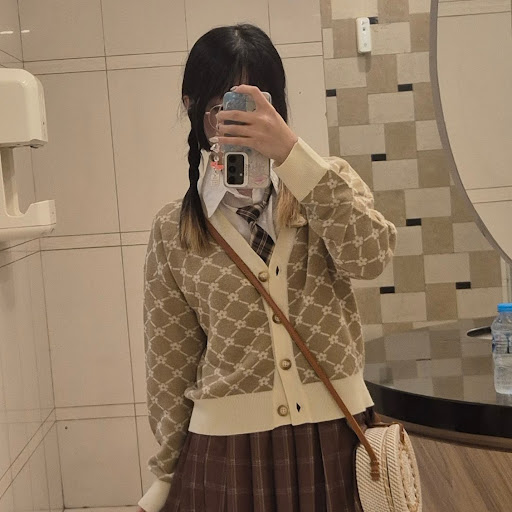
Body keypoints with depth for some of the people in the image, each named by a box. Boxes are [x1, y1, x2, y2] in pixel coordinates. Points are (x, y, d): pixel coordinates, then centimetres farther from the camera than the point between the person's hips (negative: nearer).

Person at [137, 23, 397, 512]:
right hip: (228, 449, 0)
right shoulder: (174, 229, -1)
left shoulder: (328, 184, 1)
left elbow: (369, 257, -19)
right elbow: (170, 362, 3)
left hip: (336, 436, 1)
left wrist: (292, 153, -25)